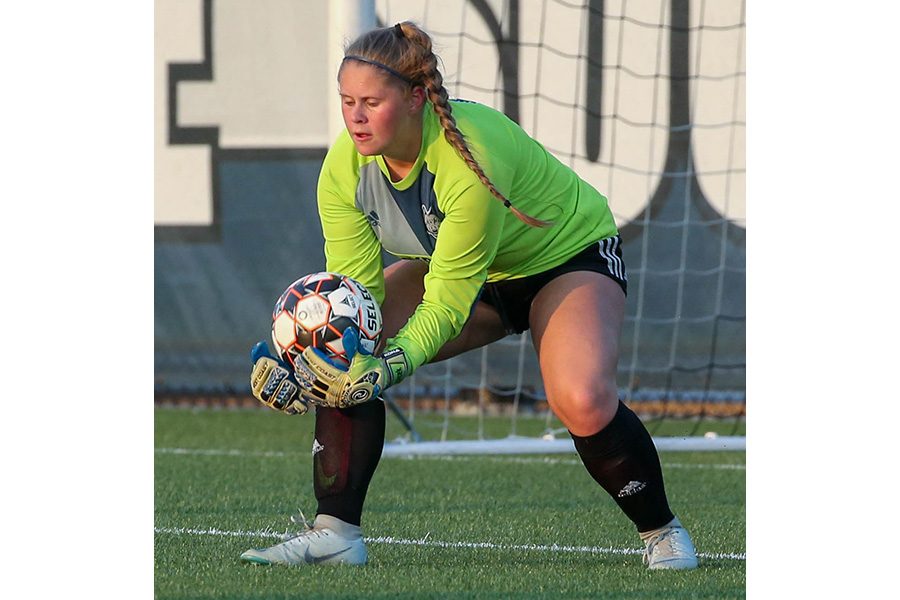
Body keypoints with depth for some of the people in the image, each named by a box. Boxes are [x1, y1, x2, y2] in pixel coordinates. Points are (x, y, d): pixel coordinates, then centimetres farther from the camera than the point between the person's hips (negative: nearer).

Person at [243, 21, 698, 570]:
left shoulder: (471, 158, -38)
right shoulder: (345, 167, -20)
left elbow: (448, 301, -36)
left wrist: (388, 367, -49)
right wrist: (309, 362, -37)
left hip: (569, 253, -6)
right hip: (454, 265, 6)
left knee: (584, 402, -31)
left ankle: (662, 531, -5)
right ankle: (335, 532, -10)